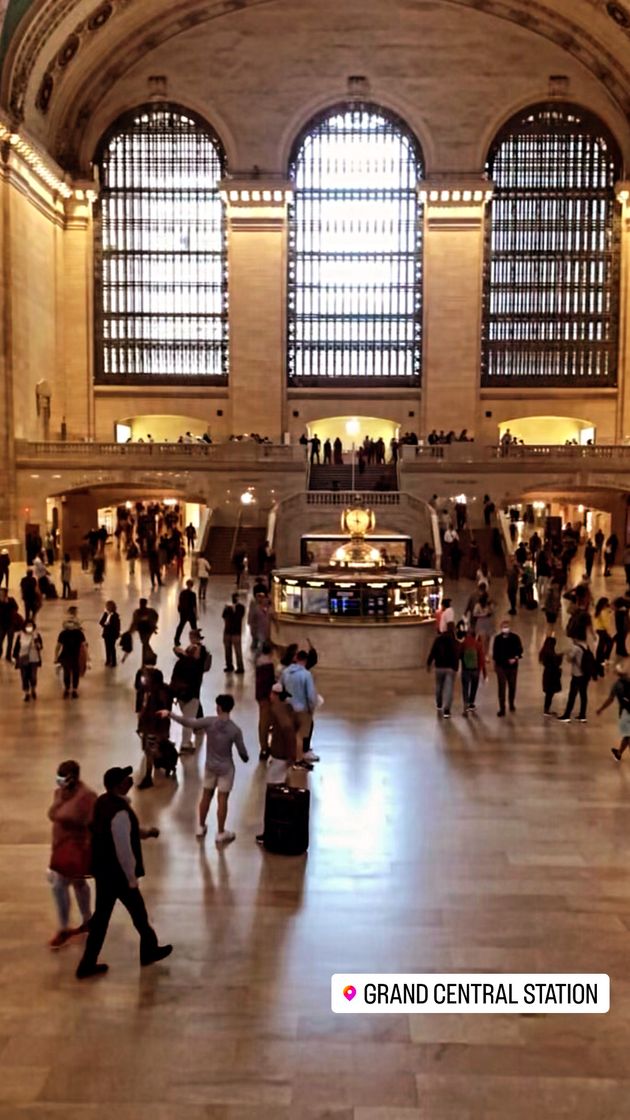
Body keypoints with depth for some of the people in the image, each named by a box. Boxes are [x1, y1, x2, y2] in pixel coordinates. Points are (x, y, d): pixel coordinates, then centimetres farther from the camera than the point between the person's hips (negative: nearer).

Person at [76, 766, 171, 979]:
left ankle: (88, 963, 25)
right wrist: (132, 879, -14)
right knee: (138, 911, 15)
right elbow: (124, 850, -25)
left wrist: (144, 832, 10)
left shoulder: (103, 801, 0)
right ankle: (149, 950, 37)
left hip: (102, 868, 8)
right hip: (117, 873, -8)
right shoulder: (120, 812, -30)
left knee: (102, 914, 18)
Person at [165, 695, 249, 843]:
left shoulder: (209, 722, -16)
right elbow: (241, 751, -8)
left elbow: (188, 723, -14)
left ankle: (201, 827, 31)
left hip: (210, 766, 2)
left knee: (206, 796, 18)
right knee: (222, 800, 5)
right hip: (226, 768, -2)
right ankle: (220, 833, 13)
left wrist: (170, 714, -3)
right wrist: (246, 759, 15)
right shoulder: (235, 729, -17)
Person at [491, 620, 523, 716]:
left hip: (512, 665, 1)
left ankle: (511, 704, 35)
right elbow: (495, 651, 6)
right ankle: (502, 709, -3)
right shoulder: (497, 638, -2)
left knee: (512, 686, 14)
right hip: (500, 666, 0)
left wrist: (516, 658, -18)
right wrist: (495, 664, 8)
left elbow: (520, 650, -1)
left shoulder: (515, 637, -5)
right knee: (501, 687, -5)